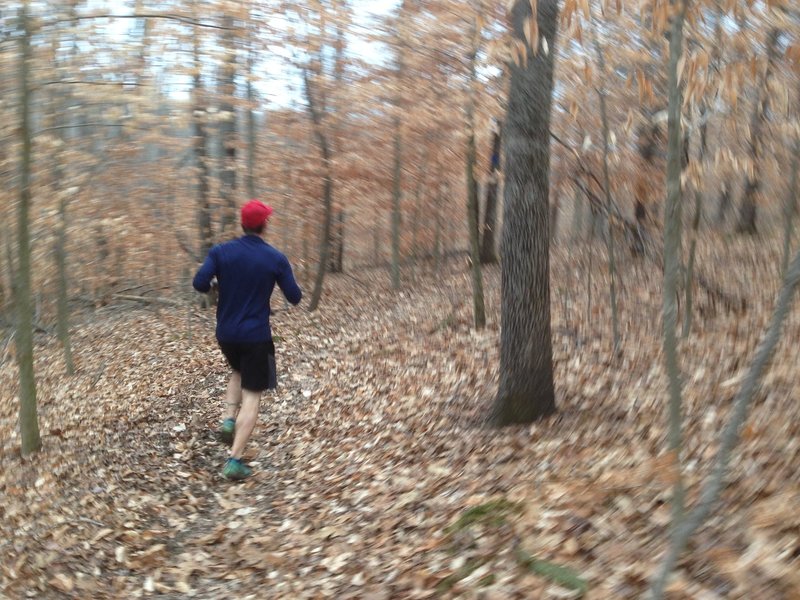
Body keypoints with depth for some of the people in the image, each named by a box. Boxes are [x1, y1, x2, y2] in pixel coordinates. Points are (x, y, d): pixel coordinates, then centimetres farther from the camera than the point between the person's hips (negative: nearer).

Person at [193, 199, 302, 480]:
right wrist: (285, 279, 17)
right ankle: (234, 461, -2)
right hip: (256, 336, -3)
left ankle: (228, 420, 13)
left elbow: (199, 284, -14)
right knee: (252, 396, 4)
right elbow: (295, 297, -4)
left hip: (225, 333, 3)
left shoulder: (220, 252, -5)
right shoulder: (276, 259, -8)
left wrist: (219, 284, 8)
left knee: (238, 372, 33)